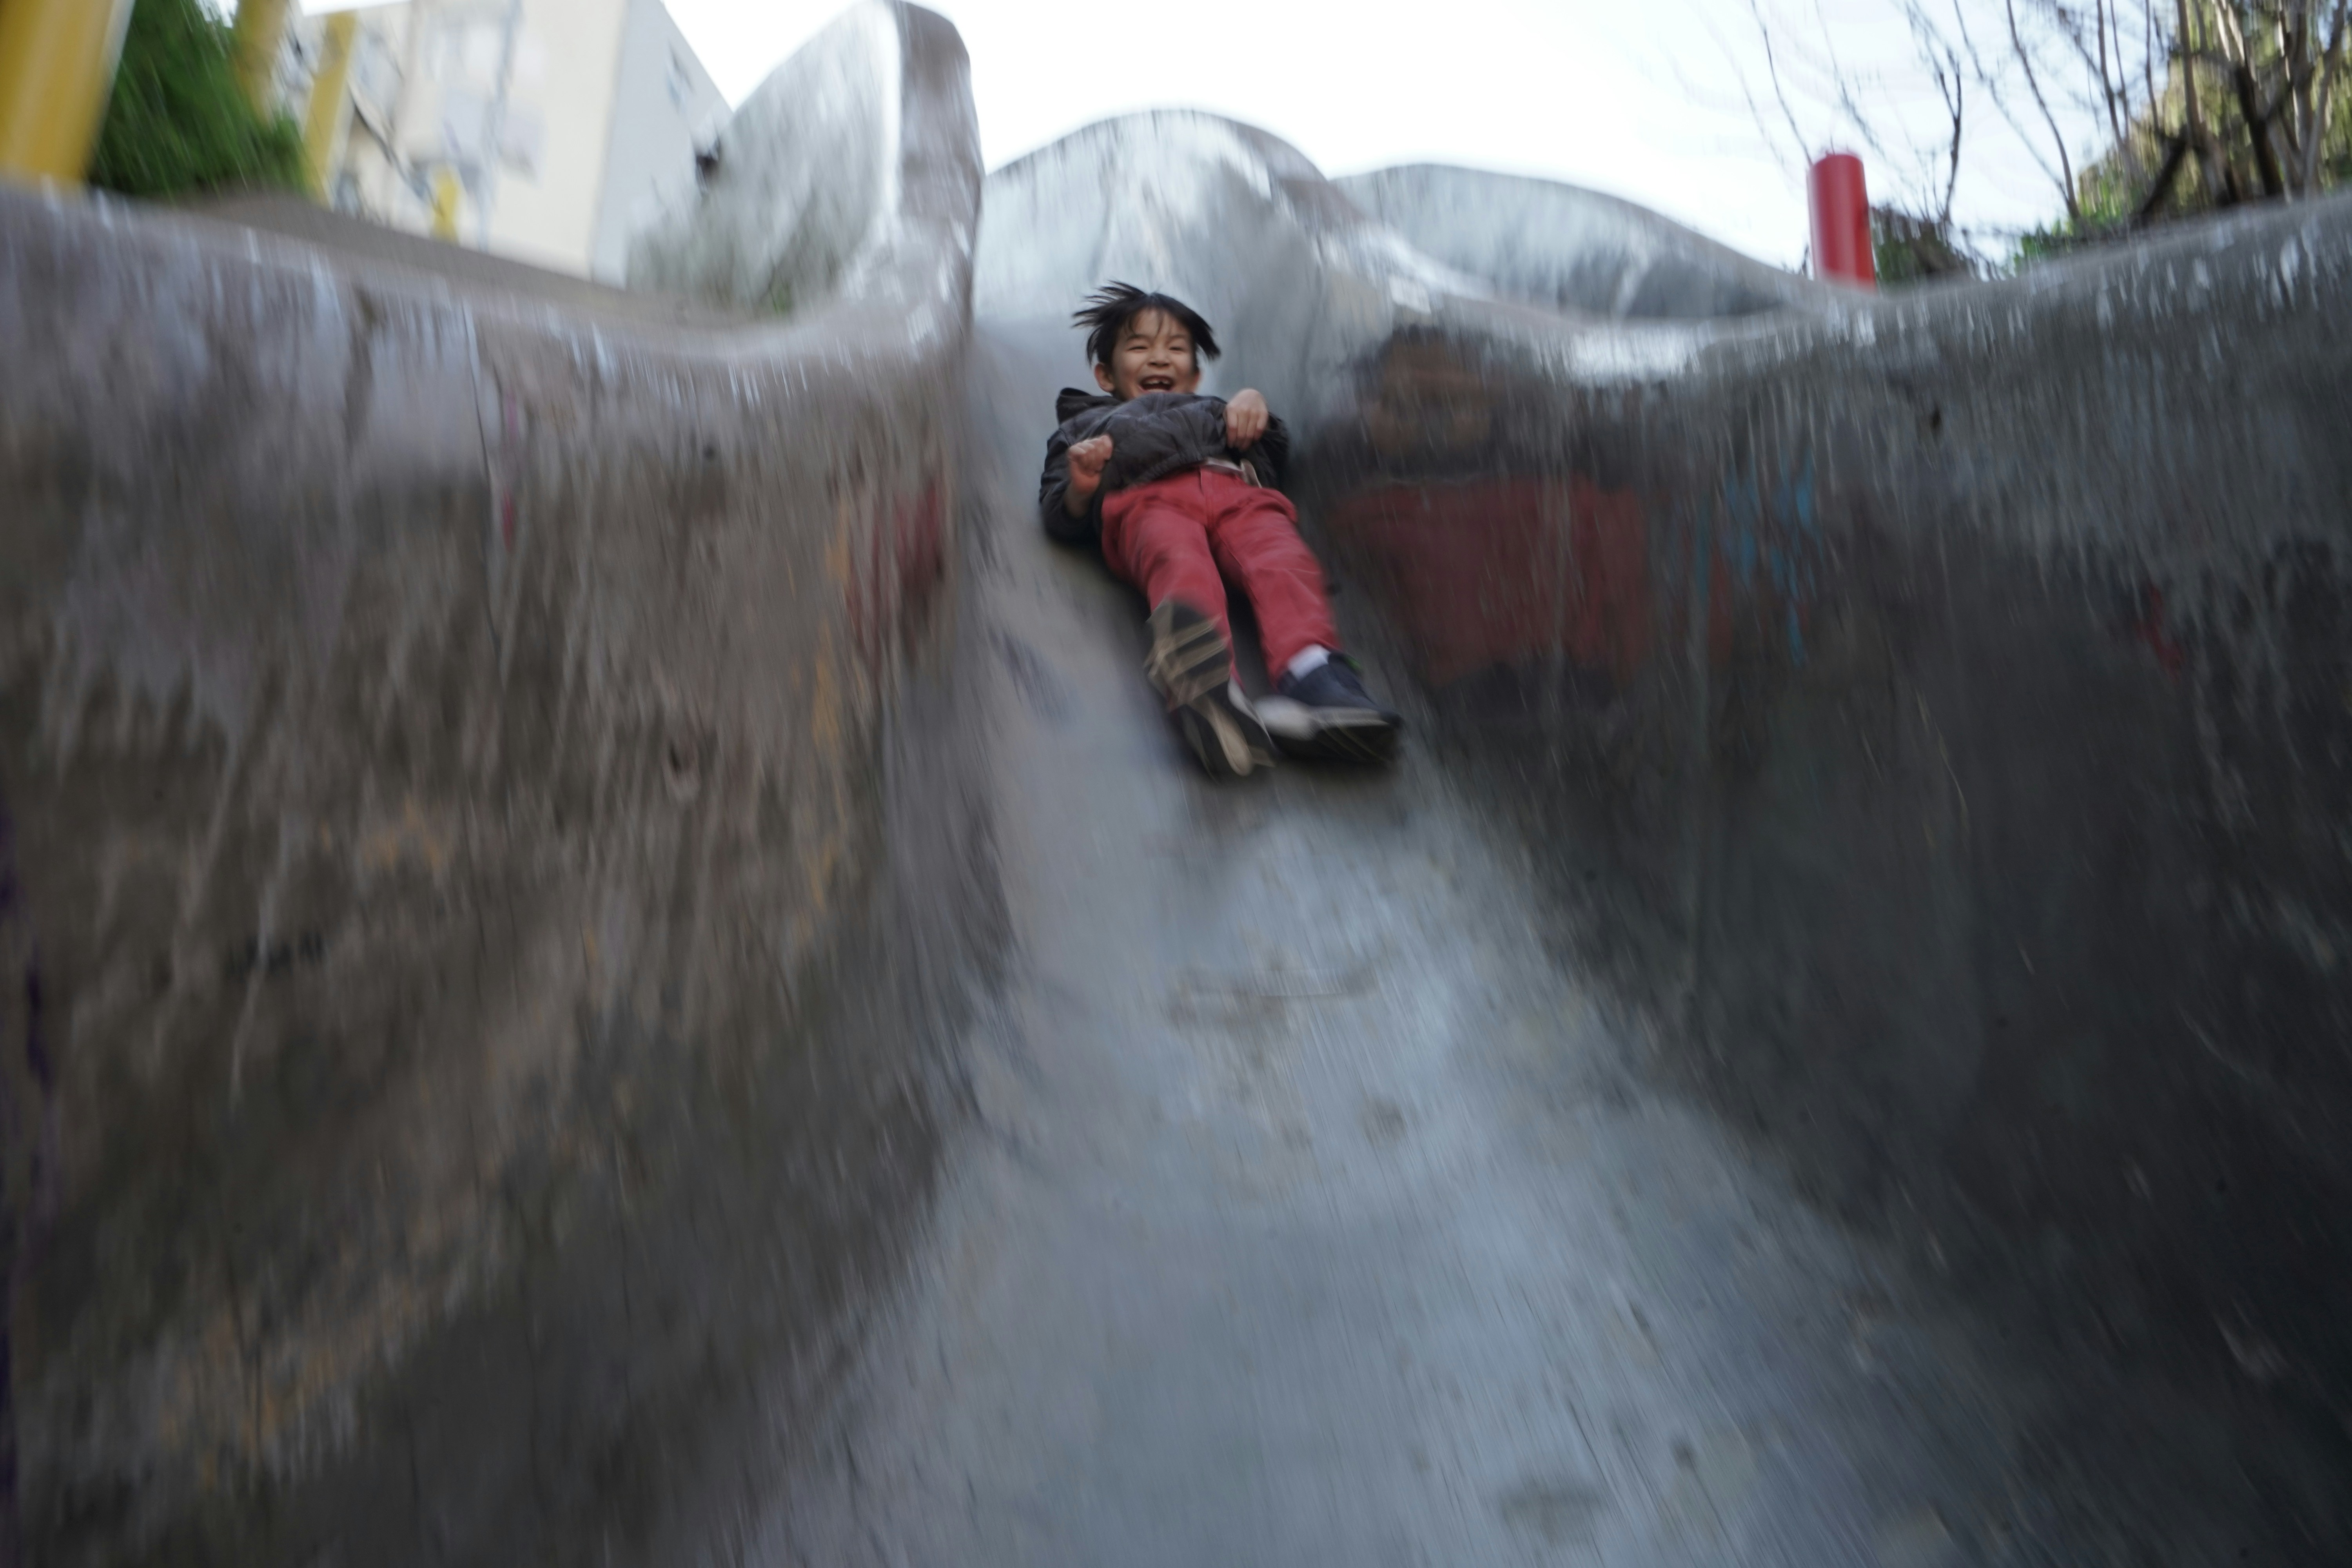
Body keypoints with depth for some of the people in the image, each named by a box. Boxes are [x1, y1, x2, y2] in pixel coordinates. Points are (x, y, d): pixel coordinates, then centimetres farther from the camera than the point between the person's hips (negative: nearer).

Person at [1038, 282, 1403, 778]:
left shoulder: (1214, 411, 52)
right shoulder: (1086, 425, 44)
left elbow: (1273, 463, 35)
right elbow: (1062, 522, 26)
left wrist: (1255, 409, 16)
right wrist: (1080, 489, 2)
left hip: (1237, 491, 3)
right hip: (1146, 498, -3)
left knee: (1283, 561, -35)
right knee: (1181, 564, -41)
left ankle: (1311, 674, -63)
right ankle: (1207, 690, -70)